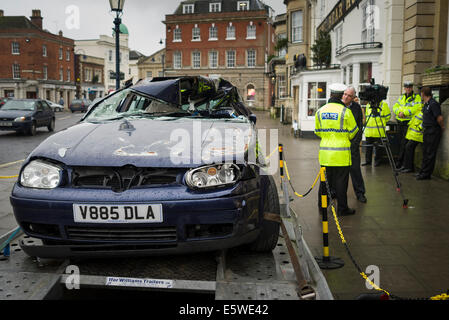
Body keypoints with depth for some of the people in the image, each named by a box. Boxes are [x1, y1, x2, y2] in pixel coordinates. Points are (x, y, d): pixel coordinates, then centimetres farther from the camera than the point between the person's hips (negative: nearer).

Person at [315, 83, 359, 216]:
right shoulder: (345, 111, -10)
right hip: (341, 153, -4)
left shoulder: (320, 111, 3)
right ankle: (342, 208, 10)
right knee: (341, 181, 3)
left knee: (325, 179, 14)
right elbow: (353, 131, -1)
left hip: (325, 152, 4)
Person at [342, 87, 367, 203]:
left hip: (352, 143, 0)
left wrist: (355, 143, -4)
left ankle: (360, 193, 12)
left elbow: (360, 127, 3)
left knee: (355, 168, 2)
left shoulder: (357, 107, 0)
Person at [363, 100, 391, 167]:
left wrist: (381, 123, 3)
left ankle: (378, 161, 10)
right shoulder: (368, 105, 12)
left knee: (378, 146, 0)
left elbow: (387, 116, 2)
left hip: (379, 130, -4)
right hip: (369, 129, 4)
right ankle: (368, 161, 16)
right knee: (368, 146, 7)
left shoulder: (384, 104, -2)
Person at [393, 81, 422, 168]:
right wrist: (399, 112, -12)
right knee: (400, 142, 10)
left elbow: (416, 108, -17)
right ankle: (401, 161, 19)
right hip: (400, 122, 6)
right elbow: (395, 107, 9)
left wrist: (404, 113, -20)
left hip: (409, 122, -6)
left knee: (404, 143, -9)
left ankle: (399, 161, -7)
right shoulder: (401, 97, 17)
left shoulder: (417, 97, -2)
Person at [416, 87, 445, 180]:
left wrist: (442, 127, -7)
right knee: (425, 152, 13)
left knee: (430, 154, -4)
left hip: (433, 131, -10)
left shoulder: (433, 104, -18)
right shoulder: (425, 104, 11)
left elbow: (440, 118, -19)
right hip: (427, 130, 10)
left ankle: (426, 174, 1)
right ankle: (423, 172, 20)